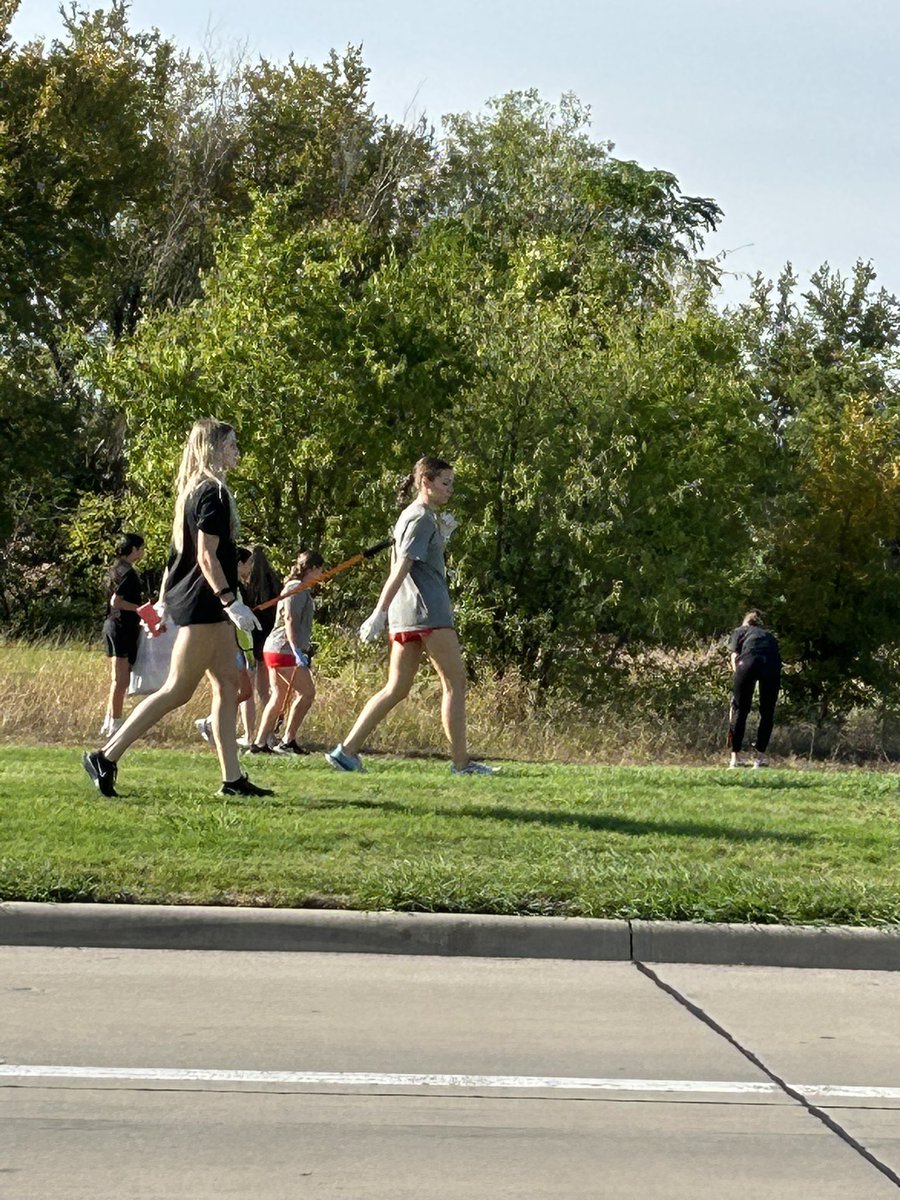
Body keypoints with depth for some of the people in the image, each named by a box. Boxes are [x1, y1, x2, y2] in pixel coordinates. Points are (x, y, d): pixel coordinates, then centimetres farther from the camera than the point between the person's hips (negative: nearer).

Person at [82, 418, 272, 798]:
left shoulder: (193, 491, 15)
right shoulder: (213, 493, -14)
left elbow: (177, 552, 19)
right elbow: (206, 556, -20)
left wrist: (165, 600, 22)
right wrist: (230, 600, -25)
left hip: (208, 608, 10)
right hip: (203, 603, -10)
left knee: (227, 684, 8)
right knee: (178, 690, -8)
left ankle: (233, 778, 8)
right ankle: (106, 758, -7)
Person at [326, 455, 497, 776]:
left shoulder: (409, 516, 22)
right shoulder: (422, 518, -7)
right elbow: (401, 569, -16)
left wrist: (441, 535, 18)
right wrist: (379, 614, -23)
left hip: (405, 616, 9)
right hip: (427, 611, -9)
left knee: (396, 689, 6)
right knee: (455, 682, -3)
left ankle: (347, 750, -2)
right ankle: (461, 762, -4)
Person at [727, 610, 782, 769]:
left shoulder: (740, 631, 31)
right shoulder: (770, 636, 38)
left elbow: (734, 658, 17)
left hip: (749, 662, -2)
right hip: (773, 664, 2)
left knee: (740, 710, 9)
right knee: (767, 712, 14)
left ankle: (735, 756, 10)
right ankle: (760, 755, 15)